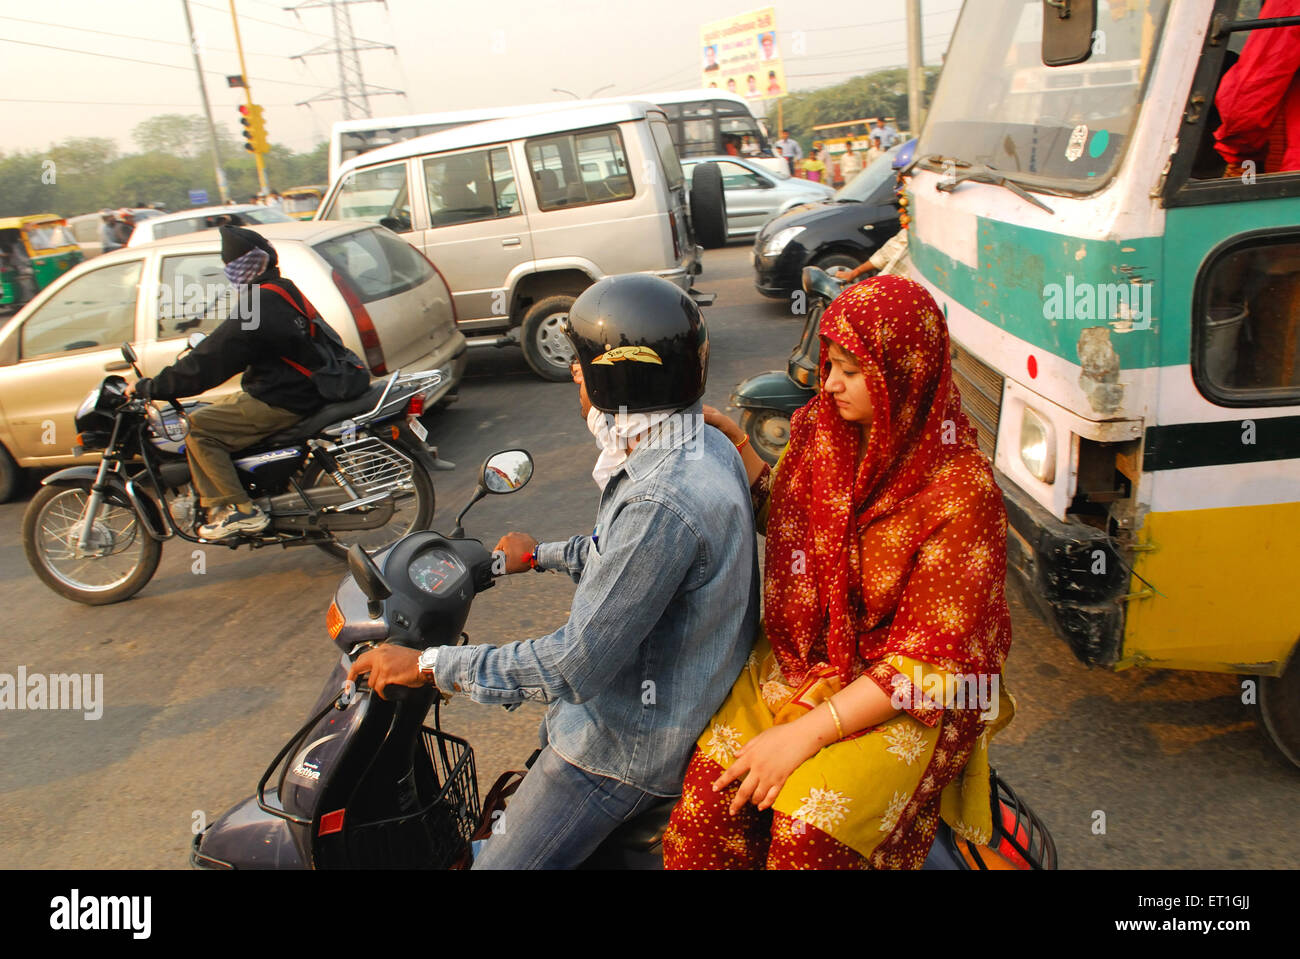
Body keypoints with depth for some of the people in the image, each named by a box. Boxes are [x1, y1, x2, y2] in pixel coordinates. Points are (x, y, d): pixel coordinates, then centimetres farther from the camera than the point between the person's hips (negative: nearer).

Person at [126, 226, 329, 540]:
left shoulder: (255, 308, -19)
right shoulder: (285, 291, 11)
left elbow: (206, 365, -17)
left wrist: (149, 387, -8)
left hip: (281, 402, -10)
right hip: (302, 390, 10)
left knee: (199, 428, -9)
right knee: (216, 411, 23)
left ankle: (237, 510, -10)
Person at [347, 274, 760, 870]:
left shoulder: (661, 503, -34)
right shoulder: (705, 445, -2)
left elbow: (577, 666, -30)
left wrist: (429, 664, -21)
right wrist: (544, 555, 26)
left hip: (632, 742, -10)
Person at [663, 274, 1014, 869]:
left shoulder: (960, 489, -18)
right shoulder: (822, 430, 0)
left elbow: (931, 658, -18)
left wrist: (808, 732, -21)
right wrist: (735, 444, 5)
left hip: (904, 696, -4)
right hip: (799, 660, 5)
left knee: (807, 837, -26)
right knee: (707, 801, -18)